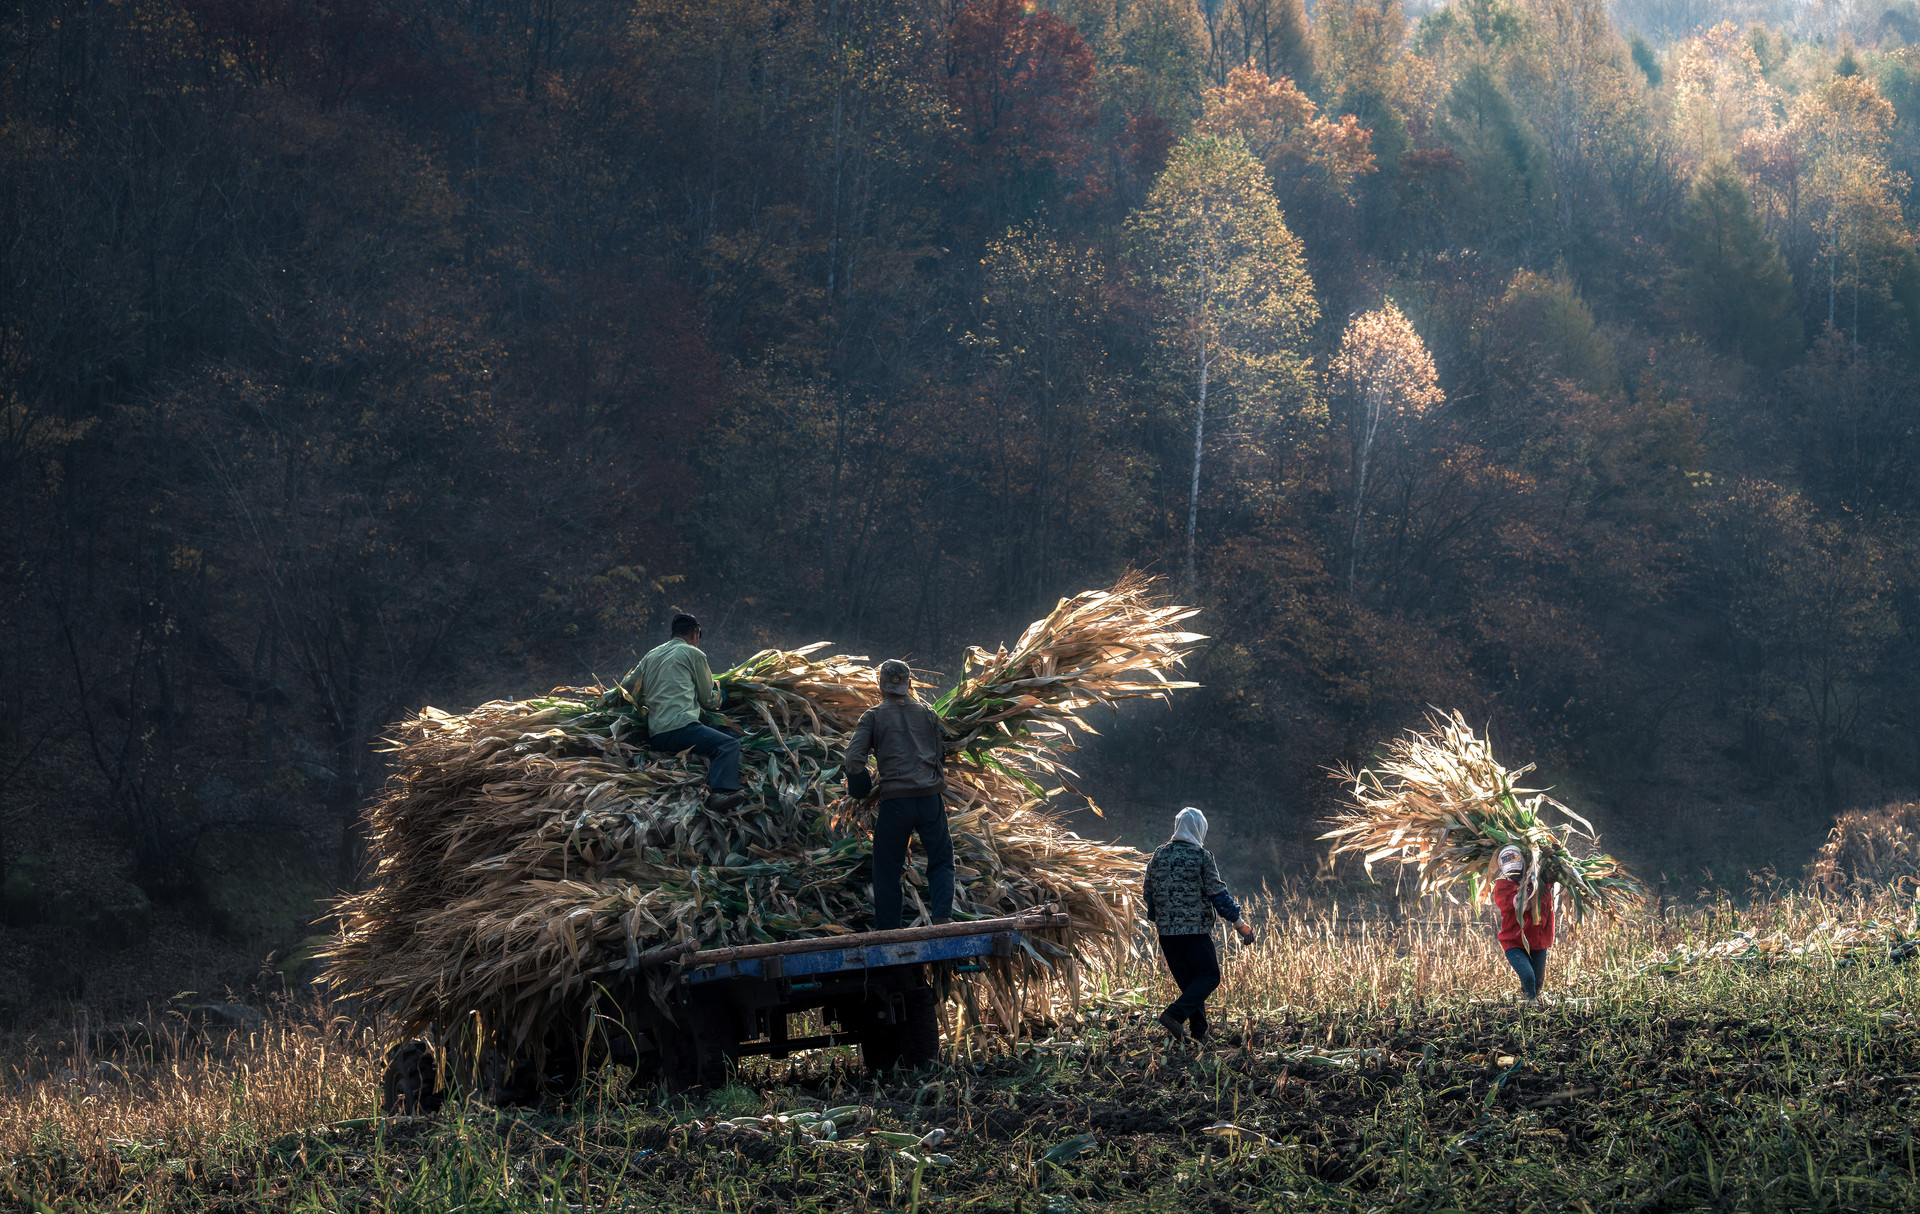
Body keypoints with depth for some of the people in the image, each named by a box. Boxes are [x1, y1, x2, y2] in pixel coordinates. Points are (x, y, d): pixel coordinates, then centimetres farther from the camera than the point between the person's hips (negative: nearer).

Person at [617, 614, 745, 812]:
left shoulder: (652, 655, 26)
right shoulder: (693, 654, 8)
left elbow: (626, 689, 29)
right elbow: (709, 701, 14)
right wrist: (716, 689, 36)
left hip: (654, 736, 8)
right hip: (678, 727, -8)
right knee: (729, 744, -22)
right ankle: (720, 792, -49)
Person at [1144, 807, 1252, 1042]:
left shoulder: (1159, 855, 10)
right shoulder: (1201, 855, -7)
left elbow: (1149, 892, 17)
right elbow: (1217, 893, -9)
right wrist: (1239, 923, -3)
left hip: (1166, 931, 6)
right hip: (1195, 928, -6)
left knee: (1187, 980, 12)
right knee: (1209, 976, 1)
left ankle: (1199, 1033, 8)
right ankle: (1175, 1014, -19)